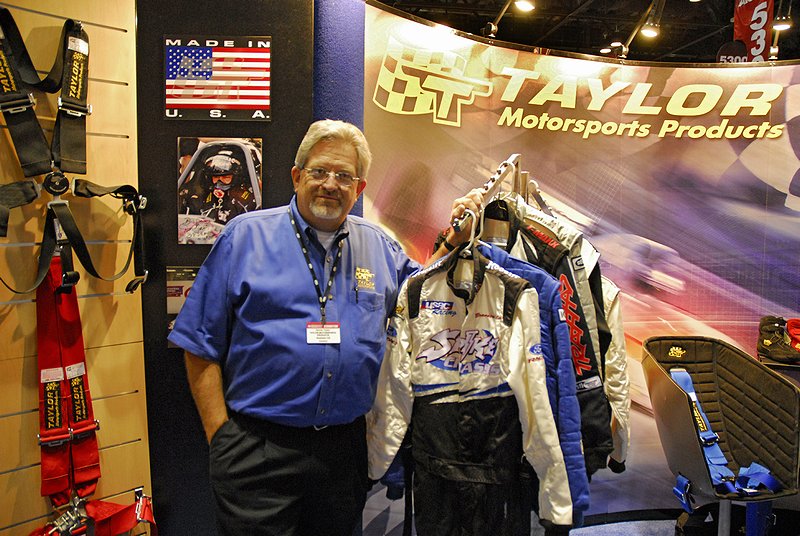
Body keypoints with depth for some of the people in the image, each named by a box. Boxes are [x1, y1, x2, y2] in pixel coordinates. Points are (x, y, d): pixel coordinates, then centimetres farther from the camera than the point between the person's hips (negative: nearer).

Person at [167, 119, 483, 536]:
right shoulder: (246, 235, -3)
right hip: (257, 451, -3)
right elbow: (202, 347, -3)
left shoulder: (378, 246, 7)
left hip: (345, 449, 4)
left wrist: (455, 240, 5)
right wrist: (221, 437, -8)